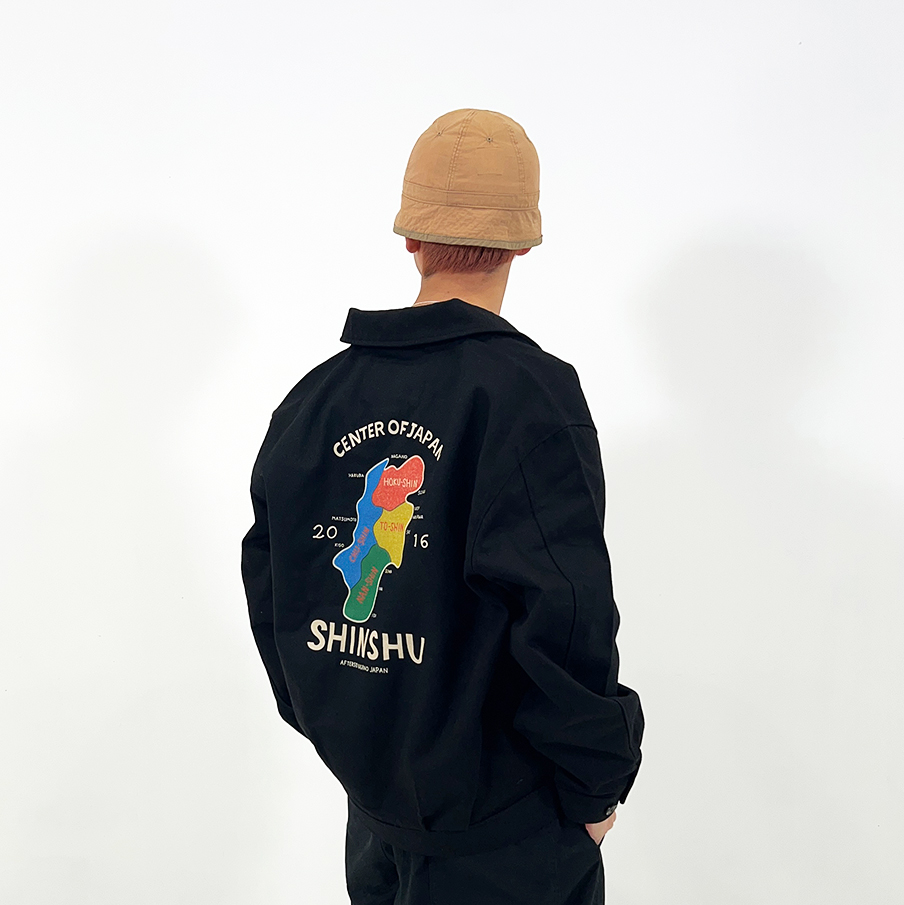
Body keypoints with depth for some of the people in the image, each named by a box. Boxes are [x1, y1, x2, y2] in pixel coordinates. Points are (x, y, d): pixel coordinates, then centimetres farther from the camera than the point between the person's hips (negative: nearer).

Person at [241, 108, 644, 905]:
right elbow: (566, 617, -24)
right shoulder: (530, 392, -18)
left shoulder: (316, 397, -1)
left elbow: (268, 582, 6)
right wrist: (598, 780, -9)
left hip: (367, 788, 5)